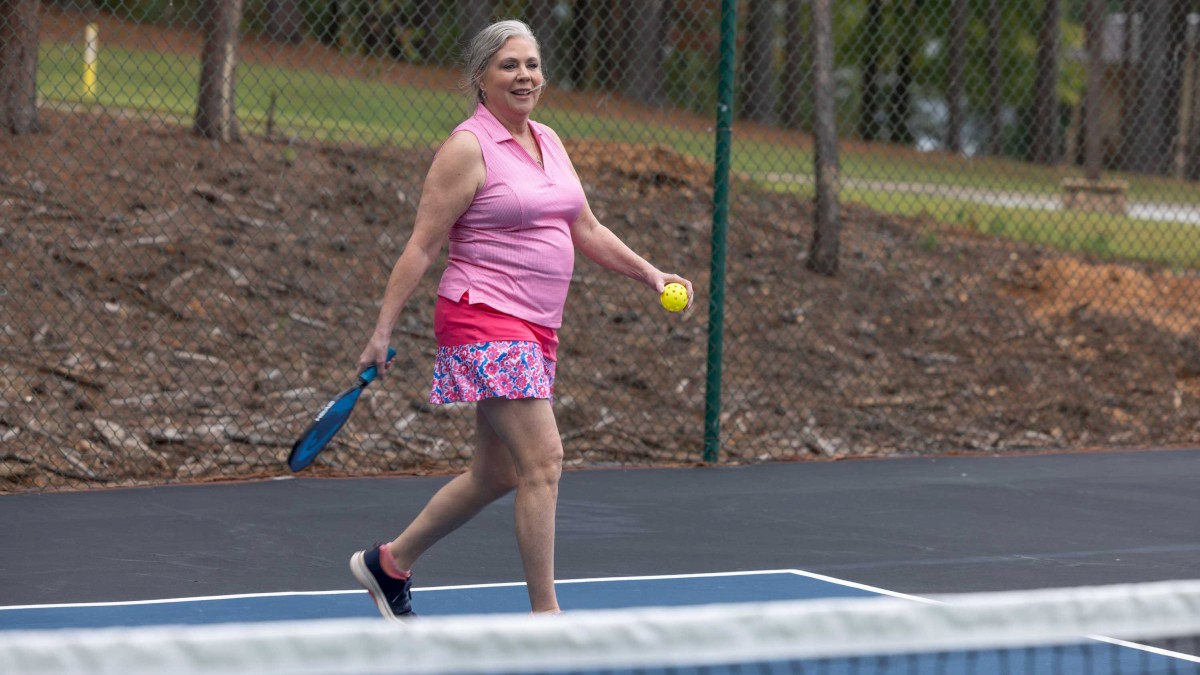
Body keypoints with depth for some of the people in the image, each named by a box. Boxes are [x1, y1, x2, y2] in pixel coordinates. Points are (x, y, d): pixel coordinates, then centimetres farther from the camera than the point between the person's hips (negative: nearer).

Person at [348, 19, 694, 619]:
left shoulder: (548, 142, 14)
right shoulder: (468, 148, -9)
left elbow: (586, 230, 21)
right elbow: (421, 247, -9)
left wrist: (649, 273, 10)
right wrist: (382, 333, -11)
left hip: (534, 330, 9)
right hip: (484, 321, -9)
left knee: (496, 474, 13)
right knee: (543, 459, -15)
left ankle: (390, 563, 30)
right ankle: (544, 615, -11)